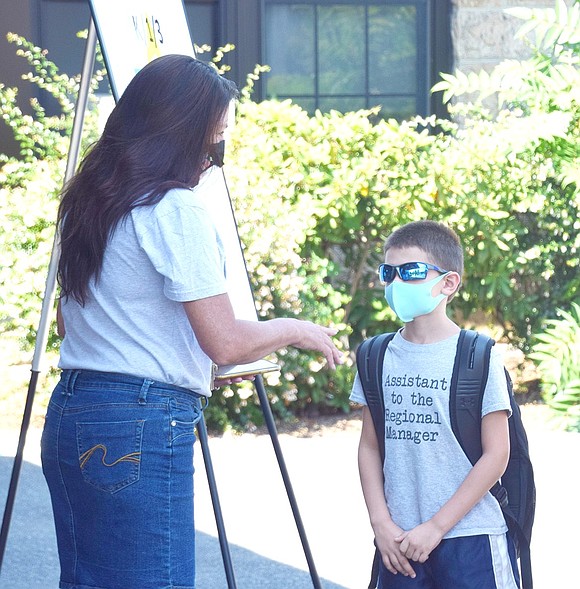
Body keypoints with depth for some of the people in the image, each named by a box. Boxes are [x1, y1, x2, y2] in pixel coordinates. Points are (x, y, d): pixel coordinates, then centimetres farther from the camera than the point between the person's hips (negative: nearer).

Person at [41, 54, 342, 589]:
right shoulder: (174, 208, -12)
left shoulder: (85, 200, 13)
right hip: (142, 429, -9)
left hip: (69, 414, 9)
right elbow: (225, 342, -14)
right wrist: (296, 330, 5)